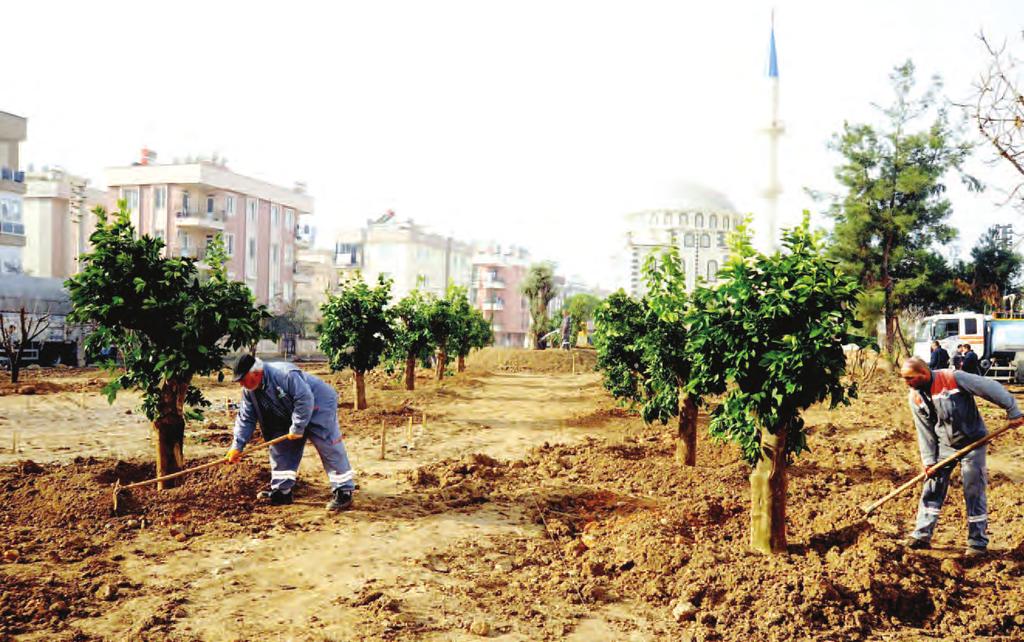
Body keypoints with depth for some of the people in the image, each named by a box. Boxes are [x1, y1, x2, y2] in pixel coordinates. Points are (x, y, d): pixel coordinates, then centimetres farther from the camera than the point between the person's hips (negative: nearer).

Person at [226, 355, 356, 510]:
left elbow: (305, 399, -34)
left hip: (318, 408, -9)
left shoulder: (285, 375, -33)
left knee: (330, 450, -13)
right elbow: (245, 418, -1)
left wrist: (297, 428, -28)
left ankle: (343, 493, -13)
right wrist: (237, 446, -9)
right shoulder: (249, 391, -6)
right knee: (280, 448, 6)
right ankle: (281, 491, 14)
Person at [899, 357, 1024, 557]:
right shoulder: (915, 397, -6)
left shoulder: (953, 378, -23)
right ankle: (922, 535, 14)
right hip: (944, 446, 5)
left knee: (974, 493, 1)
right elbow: (924, 431, -1)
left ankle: (978, 542, 12)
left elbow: (991, 388, -18)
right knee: (932, 489, 5)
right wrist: (928, 461, -4)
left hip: (972, 443, -5)